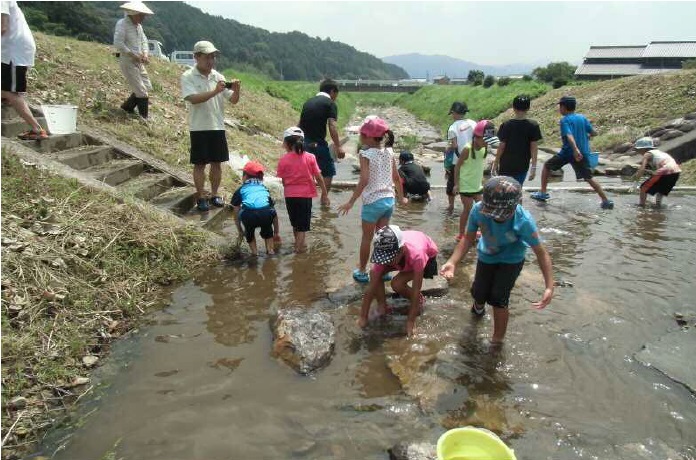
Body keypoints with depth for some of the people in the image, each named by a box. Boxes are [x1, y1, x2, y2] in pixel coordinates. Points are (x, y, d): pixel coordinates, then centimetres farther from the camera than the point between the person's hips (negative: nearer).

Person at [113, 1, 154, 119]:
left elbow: (144, 41, 17)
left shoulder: (138, 25, 13)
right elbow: (118, 43, -21)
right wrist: (134, 55, -20)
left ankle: (127, 107, 26)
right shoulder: (122, 24, -13)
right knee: (142, 91, -9)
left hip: (138, 62, 8)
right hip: (127, 61, -8)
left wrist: (145, 54, -3)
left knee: (147, 87, 11)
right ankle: (144, 118, 2)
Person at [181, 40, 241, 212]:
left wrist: (236, 90, -16)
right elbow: (193, 99, -20)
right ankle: (200, 198, 11)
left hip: (218, 127, 4)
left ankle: (215, 194, 21)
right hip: (199, 128, -4)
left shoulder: (218, 76, 8)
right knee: (200, 164, 2)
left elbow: (233, 100, 5)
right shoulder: (188, 77, -5)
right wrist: (215, 91, -27)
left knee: (217, 162, 9)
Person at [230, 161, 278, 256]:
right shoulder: (265, 189, 33)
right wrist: (276, 232, 50)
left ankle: (254, 251, 26)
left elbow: (236, 215, 31)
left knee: (249, 230, 33)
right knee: (267, 228, 36)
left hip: (249, 216, -2)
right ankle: (270, 249, 30)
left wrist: (240, 231, 46)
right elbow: (274, 214, 39)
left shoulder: (240, 190, 27)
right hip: (266, 215, 2)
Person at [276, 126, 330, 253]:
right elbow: (319, 178, -4)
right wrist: (325, 194, 4)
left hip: (290, 196, 1)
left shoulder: (283, 160, -6)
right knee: (303, 224, 9)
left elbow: (283, 181, -4)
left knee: (295, 223, 20)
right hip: (305, 195, -1)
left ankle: (298, 243, 34)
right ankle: (299, 246, 9)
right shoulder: (310, 158, -6)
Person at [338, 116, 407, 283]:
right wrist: (401, 197, 21)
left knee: (367, 238, 9)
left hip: (373, 202, -5)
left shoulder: (365, 154, -12)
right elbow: (396, 178, 9)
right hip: (389, 200, 5)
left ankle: (362, 271, 21)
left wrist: (351, 202, -18)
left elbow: (364, 180, -21)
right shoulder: (389, 152, 4)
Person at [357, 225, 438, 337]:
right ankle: (381, 305, 1)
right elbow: (371, 286, -25)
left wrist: (411, 321, -31)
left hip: (428, 255, -4)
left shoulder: (416, 255, -44)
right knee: (374, 274, -19)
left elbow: (416, 289, -36)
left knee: (397, 284, -26)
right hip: (403, 255, 4)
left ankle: (420, 300, 1)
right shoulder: (383, 253, -32)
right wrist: (363, 317, -22)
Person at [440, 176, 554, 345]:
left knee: (498, 299, -12)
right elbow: (468, 238, -17)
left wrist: (549, 286, -33)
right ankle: (478, 306, 51)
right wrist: (452, 262, -30)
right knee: (479, 294, 9)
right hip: (486, 257, 3)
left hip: (511, 260, -2)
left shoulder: (523, 220, -36)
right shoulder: (479, 209, -33)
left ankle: (498, 340, 13)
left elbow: (541, 253, -26)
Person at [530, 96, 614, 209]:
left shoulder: (565, 120, -7)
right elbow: (593, 133, 10)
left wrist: (575, 149, -37)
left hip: (568, 152, -5)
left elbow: (569, 135, -24)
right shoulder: (582, 118, 8)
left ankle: (543, 193, 14)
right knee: (589, 178, 9)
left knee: (547, 166, 16)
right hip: (583, 153, 5)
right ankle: (606, 201, 3)